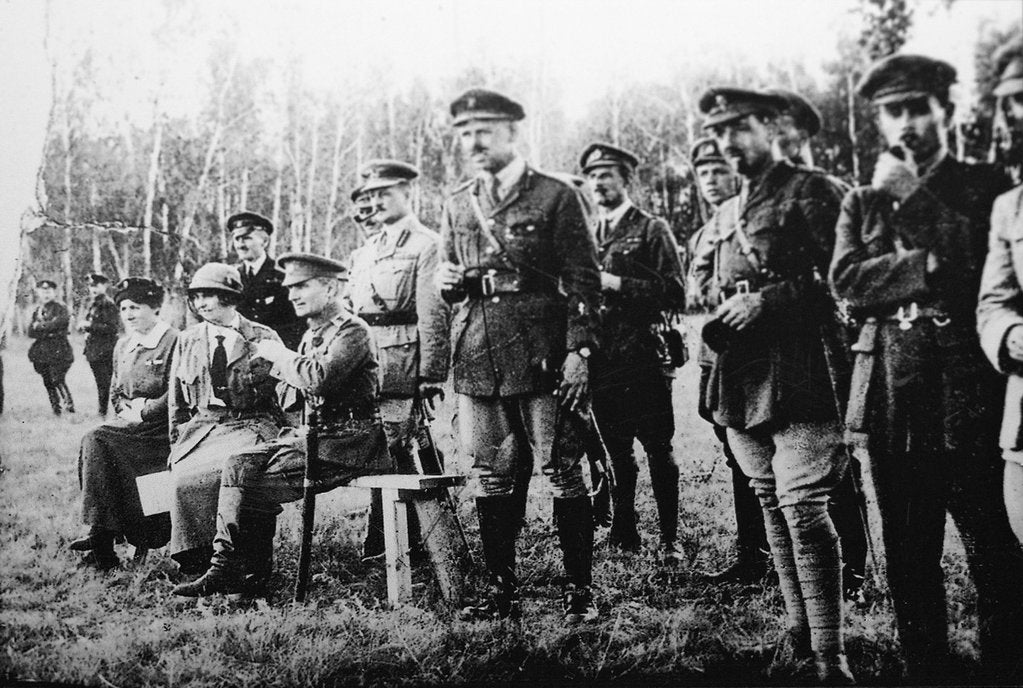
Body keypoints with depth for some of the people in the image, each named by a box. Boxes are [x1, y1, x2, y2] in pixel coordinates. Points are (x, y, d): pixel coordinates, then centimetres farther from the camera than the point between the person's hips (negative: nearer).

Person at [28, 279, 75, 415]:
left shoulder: (61, 309, 1)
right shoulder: (37, 311, 15)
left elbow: (58, 324, -18)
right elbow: (31, 332, 5)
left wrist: (40, 326, -9)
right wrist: (48, 331, -12)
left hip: (58, 352, -5)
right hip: (42, 352, 5)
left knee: (57, 380, -16)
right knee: (47, 383, 5)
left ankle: (69, 406, -10)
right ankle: (56, 410, 13)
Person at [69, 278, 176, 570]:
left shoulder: (173, 341, -7)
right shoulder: (123, 346, 17)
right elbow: (115, 392, 23)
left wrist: (143, 412, -15)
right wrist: (126, 410, 3)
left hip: (161, 429, -7)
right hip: (130, 424, 7)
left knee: (98, 440, -25)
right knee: (93, 441, -23)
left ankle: (103, 535, -24)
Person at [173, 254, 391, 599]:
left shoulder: (352, 331, -10)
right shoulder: (312, 335, 19)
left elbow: (320, 378, -28)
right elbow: (290, 400, 19)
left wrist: (280, 355, -12)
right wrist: (280, 364, 0)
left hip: (347, 442, -9)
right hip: (312, 435, 9)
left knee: (255, 484, -18)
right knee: (239, 463, -7)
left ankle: (248, 577, -3)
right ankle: (226, 567, -9)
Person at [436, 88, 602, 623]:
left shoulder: (556, 197, 1)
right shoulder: (456, 206, 16)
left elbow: (583, 280, -3)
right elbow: (443, 274, 24)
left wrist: (579, 352, -11)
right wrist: (446, 279, 0)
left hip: (541, 356, -4)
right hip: (477, 358, 5)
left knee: (562, 472, -1)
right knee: (492, 477, 8)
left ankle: (580, 588, 8)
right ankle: (501, 588, 17)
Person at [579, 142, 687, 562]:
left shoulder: (652, 230, 0)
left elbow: (675, 294, -9)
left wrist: (617, 283, -15)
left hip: (644, 359, -5)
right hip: (602, 362, 5)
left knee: (658, 450, -1)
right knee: (616, 452, 11)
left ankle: (670, 540, 7)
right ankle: (623, 533, 20)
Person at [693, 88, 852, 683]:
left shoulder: (809, 192, -3)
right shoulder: (725, 214, 20)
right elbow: (708, 280, 31)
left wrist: (767, 301, -16)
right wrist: (722, 311, 10)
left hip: (796, 372, -7)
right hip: (740, 381, 8)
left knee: (803, 509, -11)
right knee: (773, 507, 13)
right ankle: (799, 628, 24)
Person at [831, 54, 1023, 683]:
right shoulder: (863, 201, 14)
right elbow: (847, 281, -1)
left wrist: (911, 196, -7)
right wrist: (930, 269, -11)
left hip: (971, 391, -3)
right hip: (894, 395, 3)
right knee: (909, 556, 9)